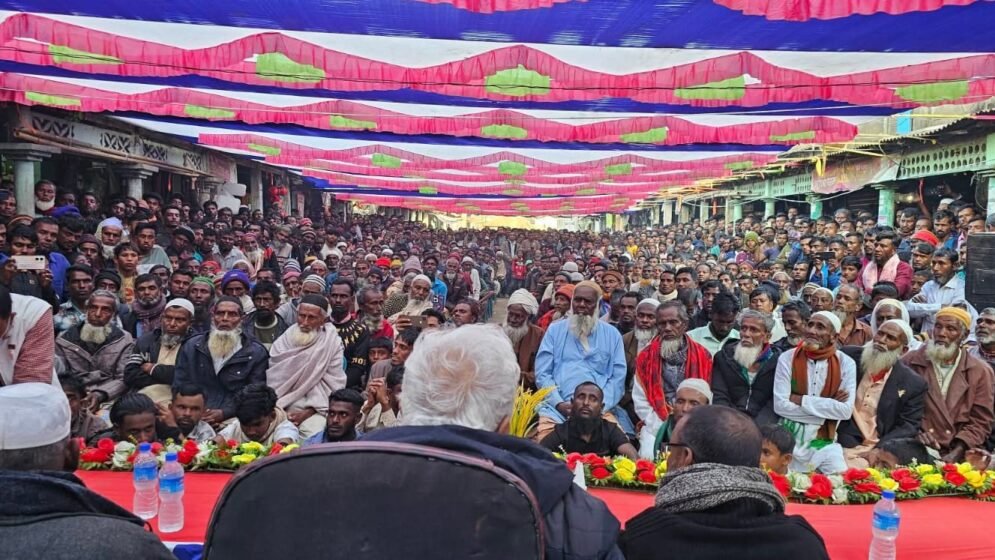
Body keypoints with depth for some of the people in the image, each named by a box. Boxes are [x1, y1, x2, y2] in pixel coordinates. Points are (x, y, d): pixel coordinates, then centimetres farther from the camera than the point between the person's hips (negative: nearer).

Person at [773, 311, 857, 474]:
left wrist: (801, 400, -15)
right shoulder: (787, 358, -6)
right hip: (789, 440, -1)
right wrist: (828, 407, -13)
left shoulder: (846, 363, -4)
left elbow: (845, 410, -13)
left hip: (825, 442, 1)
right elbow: (780, 405, -14)